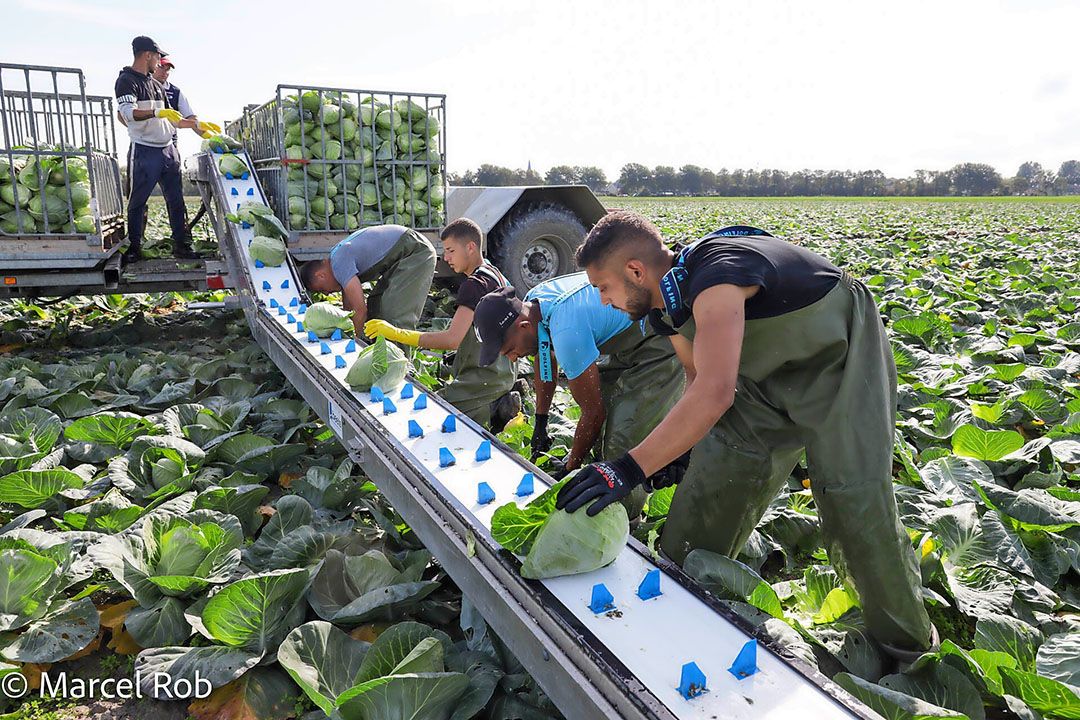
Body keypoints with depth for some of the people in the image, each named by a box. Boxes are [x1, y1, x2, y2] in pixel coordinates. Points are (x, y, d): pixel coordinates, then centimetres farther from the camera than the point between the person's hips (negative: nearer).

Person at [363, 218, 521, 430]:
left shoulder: (474, 284, -20)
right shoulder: (494, 274, 12)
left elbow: (452, 339, -29)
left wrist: (398, 333, -29)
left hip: (484, 378, -10)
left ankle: (494, 410, -10)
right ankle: (500, 402, 5)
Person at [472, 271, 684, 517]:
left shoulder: (567, 331, -34)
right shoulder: (531, 303, -5)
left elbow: (594, 411, -25)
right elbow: (546, 357, 14)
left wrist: (569, 470, -12)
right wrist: (540, 423, 16)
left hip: (661, 348, -10)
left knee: (621, 445, -14)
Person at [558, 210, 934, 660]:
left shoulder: (714, 277, -36)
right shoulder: (668, 302, -6)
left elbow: (715, 392, -48)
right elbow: (699, 379, 6)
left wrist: (631, 467, -52)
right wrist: (678, 451, 0)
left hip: (840, 358, -8)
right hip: (771, 371, 8)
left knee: (851, 496, -14)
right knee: (719, 468, 0)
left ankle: (909, 647, 7)